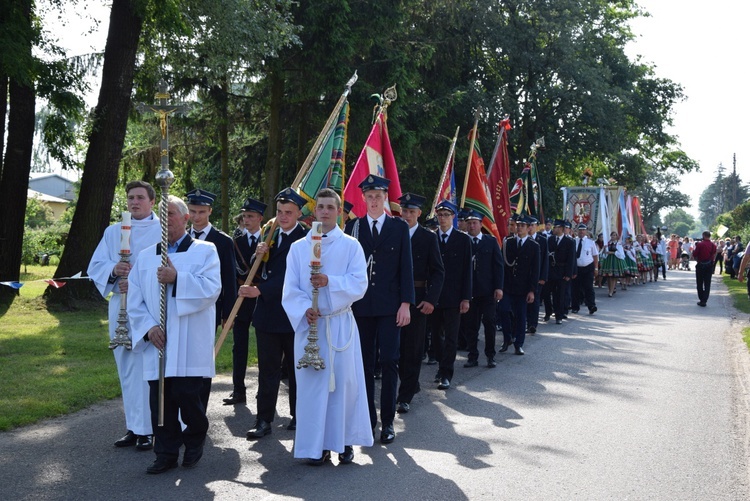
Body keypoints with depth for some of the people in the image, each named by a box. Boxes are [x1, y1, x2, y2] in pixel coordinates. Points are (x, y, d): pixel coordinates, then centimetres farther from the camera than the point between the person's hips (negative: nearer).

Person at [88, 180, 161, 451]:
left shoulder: (163, 230, 0)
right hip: (120, 308, 5)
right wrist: (114, 270, -11)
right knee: (127, 369, 9)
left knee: (148, 369, -7)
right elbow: (95, 266, 11)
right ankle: (134, 427, 18)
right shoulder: (113, 231, 15)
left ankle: (149, 429, -1)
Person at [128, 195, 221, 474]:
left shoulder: (205, 251, 4)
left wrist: (178, 279, -20)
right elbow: (135, 301, 10)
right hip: (157, 343, 4)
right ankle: (166, 454, 15)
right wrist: (148, 327, -6)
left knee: (187, 396, -6)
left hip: (191, 344, -3)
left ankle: (194, 443, 20)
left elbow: (212, 289, -11)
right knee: (160, 401, 2)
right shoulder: (146, 257, 14)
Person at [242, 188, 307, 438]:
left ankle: (298, 415, 24)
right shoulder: (270, 235, 9)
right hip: (267, 313, 5)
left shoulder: (305, 239, -13)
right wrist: (260, 256, -8)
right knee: (267, 369, 7)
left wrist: (259, 290, -27)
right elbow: (264, 271, 13)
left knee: (296, 368, 10)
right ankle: (264, 420, 11)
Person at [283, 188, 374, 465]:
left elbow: (359, 284, -7)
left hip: (341, 324, -1)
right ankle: (318, 444, 9)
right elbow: (290, 288, 1)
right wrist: (304, 309, -18)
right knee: (312, 382, 1)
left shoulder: (351, 246, 3)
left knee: (345, 380, 1)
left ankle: (345, 441, 13)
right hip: (309, 323, 1)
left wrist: (329, 282, -22)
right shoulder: (298, 247, 7)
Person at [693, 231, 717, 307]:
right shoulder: (713, 245, -2)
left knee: (699, 283, 10)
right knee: (707, 284, 6)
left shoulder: (700, 244, -13)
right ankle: (704, 300, 1)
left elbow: (694, 254, -8)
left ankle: (701, 299, 11)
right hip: (709, 265, 3)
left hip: (700, 265, -3)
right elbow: (714, 256, 4)